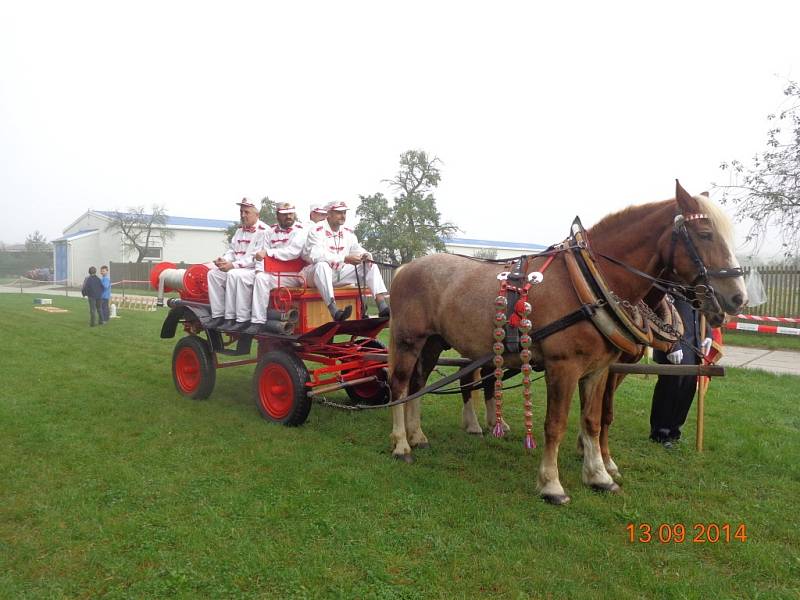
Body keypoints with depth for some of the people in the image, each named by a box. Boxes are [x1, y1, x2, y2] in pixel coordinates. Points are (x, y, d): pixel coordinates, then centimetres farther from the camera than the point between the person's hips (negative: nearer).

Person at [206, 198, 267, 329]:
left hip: (255, 269, -9)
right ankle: (218, 315, -7)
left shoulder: (264, 231, -10)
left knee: (234, 274, -34)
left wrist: (233, 265, -23)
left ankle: (241, 319, -28)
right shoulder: (240, 231, 19)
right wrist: (223, 260, -5)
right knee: (213, 273, -7)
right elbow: (231, 250, 19)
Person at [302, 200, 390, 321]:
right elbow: (316, 256, -26)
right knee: (322, 265, -40)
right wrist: (345, 259, -33)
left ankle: (383, 307, -23)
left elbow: (357, 249, 10)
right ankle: (334, 311, -50)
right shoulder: (317, 230, -13)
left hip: (340, 273, 6)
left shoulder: (348, 232, 9)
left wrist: (365, 255, -18)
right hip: (316, 273, -6)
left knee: (371, 265, -7)